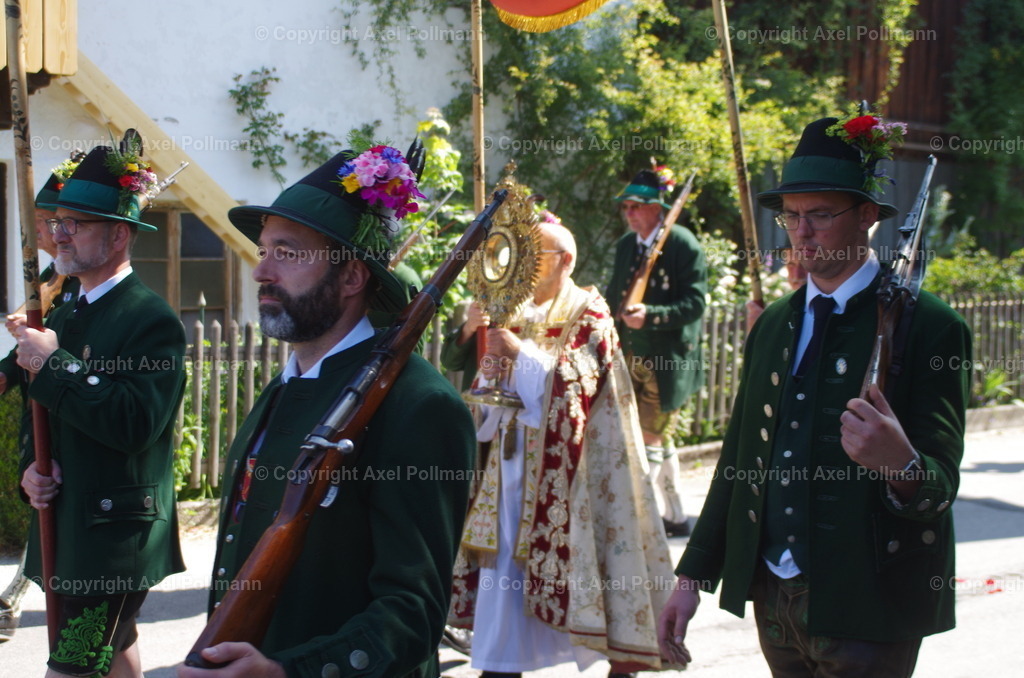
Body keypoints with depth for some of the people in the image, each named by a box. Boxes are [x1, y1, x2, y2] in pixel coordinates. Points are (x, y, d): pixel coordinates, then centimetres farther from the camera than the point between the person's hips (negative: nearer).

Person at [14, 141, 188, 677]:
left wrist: (54, 365, -22)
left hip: (114, 534, -9)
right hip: (65, 526, 9)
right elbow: (39, 414, 19)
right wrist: (31, 466, -2)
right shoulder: (64, 316, 13)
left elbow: (135, 423, -26)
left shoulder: (153, 320, -14)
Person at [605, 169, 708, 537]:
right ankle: (675, 517, 27)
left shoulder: (683, 245, -14)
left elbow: (695, 303, -19)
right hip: (632, 358, 8)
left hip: (668, 363, -8)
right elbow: (615, 296, 16)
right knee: (660, 440, 16)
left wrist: (650, 315, -30)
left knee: (649, 439, -7)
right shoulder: (625, 245, 9)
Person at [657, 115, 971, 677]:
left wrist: (902, 465, -37)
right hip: (773, 594, 6)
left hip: (864, 609, -6)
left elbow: (940, 482, -15)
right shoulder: (773, 324, 10)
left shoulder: (927, 326, -10)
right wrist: (693, 576, 10)